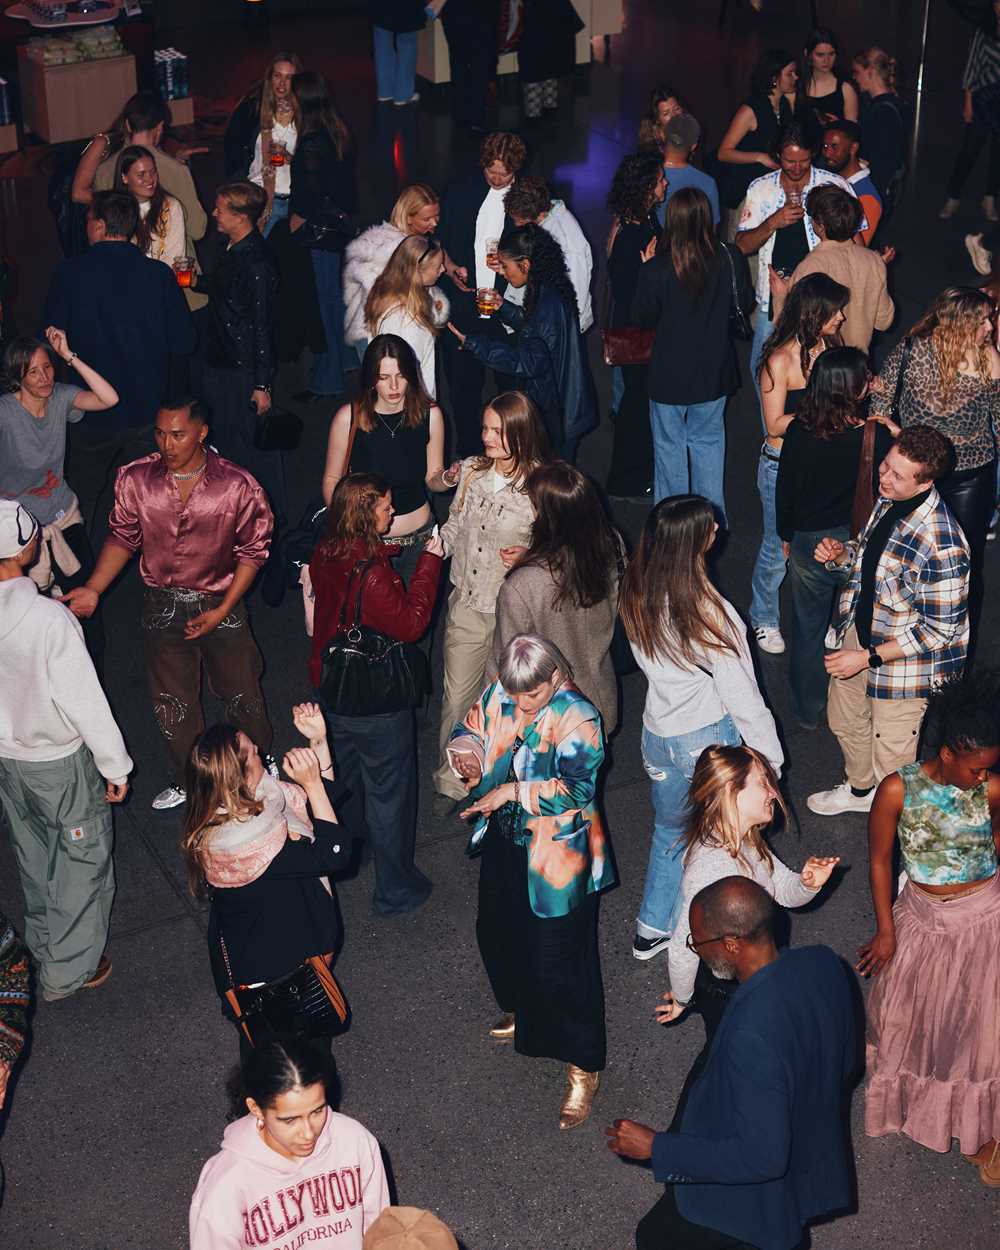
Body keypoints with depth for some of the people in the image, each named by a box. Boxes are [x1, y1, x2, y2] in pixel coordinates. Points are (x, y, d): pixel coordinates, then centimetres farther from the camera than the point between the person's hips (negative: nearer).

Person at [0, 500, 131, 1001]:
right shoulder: (49, 619, -32)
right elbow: (85, 701, -25)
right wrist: (115, 766, -11)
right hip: (62, 761, -6)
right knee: (82, 864, 15)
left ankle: (43, 947, 47)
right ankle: (68, 970, 28)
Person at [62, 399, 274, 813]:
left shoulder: (237, 485, -19)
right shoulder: (135, 479, -12)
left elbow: (252, 549, -9)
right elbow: (123, 537, 0)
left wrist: (223, 610, -14)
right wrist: (93, 590, -12)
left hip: (219, 604, -2)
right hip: (161, 606, 2)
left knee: (241, 693, 15)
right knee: (171, 701, 16)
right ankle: (189, 779, 40)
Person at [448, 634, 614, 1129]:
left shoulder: (578, 718, -23)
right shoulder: (497, 695, -5)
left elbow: (577, 787, -30)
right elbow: (468, 731, 9)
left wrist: (512, 791, -29)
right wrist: (466, 753, -14)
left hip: (557, 857, -7)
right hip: (504, 844, 7)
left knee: (561, 959, -1)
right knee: (497, 935, 26)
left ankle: (583, 1065, 17)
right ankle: (523, 1012, 55)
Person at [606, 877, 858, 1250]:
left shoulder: (752, 1034, -40)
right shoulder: (823, 963, -17)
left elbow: (760, 1158, -31)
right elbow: (846, 1062, 0)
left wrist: (656, 1147, -24)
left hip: (756, 1200, -7)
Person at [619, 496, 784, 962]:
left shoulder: (636, 597, -10)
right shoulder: (710, 613, -29)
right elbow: (741, 695, -21)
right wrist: (770, 756, -10)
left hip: (658, 734, 6)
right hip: (709, 739, -6)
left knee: (670, 829, 26)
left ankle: (652, 930, 39)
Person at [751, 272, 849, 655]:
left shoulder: (828, 345, -1)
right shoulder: (780, 361, -21)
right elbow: (775, 425, -18)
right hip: (783, 468, -6)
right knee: (777, 550, 10)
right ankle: (764, 619, 33)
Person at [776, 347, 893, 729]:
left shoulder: (798, 432, -19)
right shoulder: (877, 437, -24)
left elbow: (784, 490, -6)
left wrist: (786, 536, 11)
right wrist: (895, 437, 2)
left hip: (809, 543, 1)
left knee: (808, 627, 21)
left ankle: (807, 711, 38)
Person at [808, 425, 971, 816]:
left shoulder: (943, 548, -35)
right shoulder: (887, 498, -11)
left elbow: (940, 630, -25)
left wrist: (868, 658, -23)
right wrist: (842, 555, -12)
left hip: (903, 660, -8)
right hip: (858, 630, 8)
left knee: (891, 754, 14)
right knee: (844, 718, 30)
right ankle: (859, 790, 59)